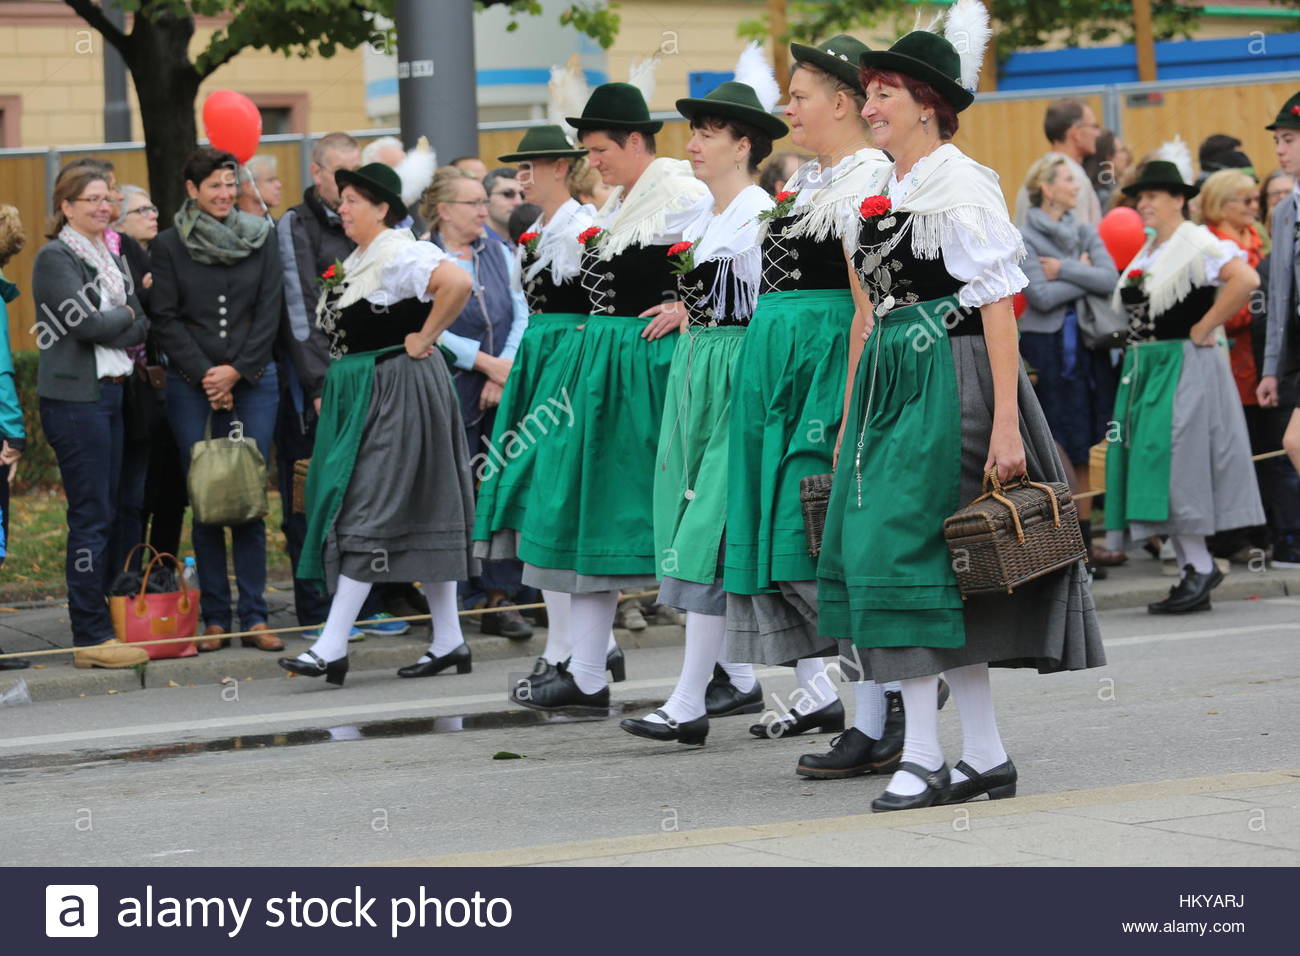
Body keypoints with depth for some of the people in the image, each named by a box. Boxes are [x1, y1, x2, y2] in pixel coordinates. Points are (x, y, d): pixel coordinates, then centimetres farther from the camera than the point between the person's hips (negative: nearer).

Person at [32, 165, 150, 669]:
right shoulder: (55, 257, -6)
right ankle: (91, 637, -6)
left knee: (107, 513, 8)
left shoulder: (111, 258, 17)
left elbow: (141, 328, 10)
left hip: (111, 393, 8)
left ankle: (103, 623, 13)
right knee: (91, 516, -8)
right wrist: (124, 315, 1)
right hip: (74, 397, -8)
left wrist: (105, 326, -8)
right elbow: (86, 323, -16)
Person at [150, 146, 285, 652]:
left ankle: (254, 616, 2)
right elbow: (165, 319, 1)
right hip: (192, 385, -1)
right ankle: (215, 617, 4)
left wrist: (237, 369, -6)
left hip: (252, 381, 1)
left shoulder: (260, 239, 7)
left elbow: (270, 311, 4)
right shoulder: (168, 245, 4)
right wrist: (205, 375, -8)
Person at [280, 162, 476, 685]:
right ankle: (448, 641, 13)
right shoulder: (357, 260, 15)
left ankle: (332, 646, -13)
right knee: (422, 512, 10)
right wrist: (333, 388, 16)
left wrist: (423, 340, -21)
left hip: (397, 390, -10)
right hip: (359, 393, 10)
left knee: (367, 512, -11)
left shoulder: (399, 253, -15)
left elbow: (458, 283, -31)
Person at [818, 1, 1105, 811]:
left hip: (949, 382, -8)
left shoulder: (962, 184, -10)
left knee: (908, 554, -11)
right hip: (895, 382, 8)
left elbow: (998, 309, -14)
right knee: (913, 563, 7)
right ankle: (987, 756, 13)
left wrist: (1004, 425, -19)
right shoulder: (890, 194, 14)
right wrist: (852, 422, 18)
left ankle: (924, 756, -7)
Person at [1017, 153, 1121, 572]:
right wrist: (1084, 277, -6)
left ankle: (1083, 538, 12)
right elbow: (1041, 295, -16)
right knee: (1059, 447, -5)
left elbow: (1110, 279, -3)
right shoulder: (1024, 238, -5)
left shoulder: (1085, 232, 12)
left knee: (1081, 446, 8)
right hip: (1047, 345, -5)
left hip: (1087, 344, 5)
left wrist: (1064, 270, -10)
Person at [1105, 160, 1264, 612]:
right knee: (1158, 472, 6)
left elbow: (1246, 279, -24)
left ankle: (1201, 565, -6)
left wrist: (1203, 328, -20)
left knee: (1175, 466, -12)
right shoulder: (1146, 255, 17)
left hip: (1184, 367, -9)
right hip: (1143, 368, 9)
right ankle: (1191, 571, 9)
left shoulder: (1197, 244, -10)